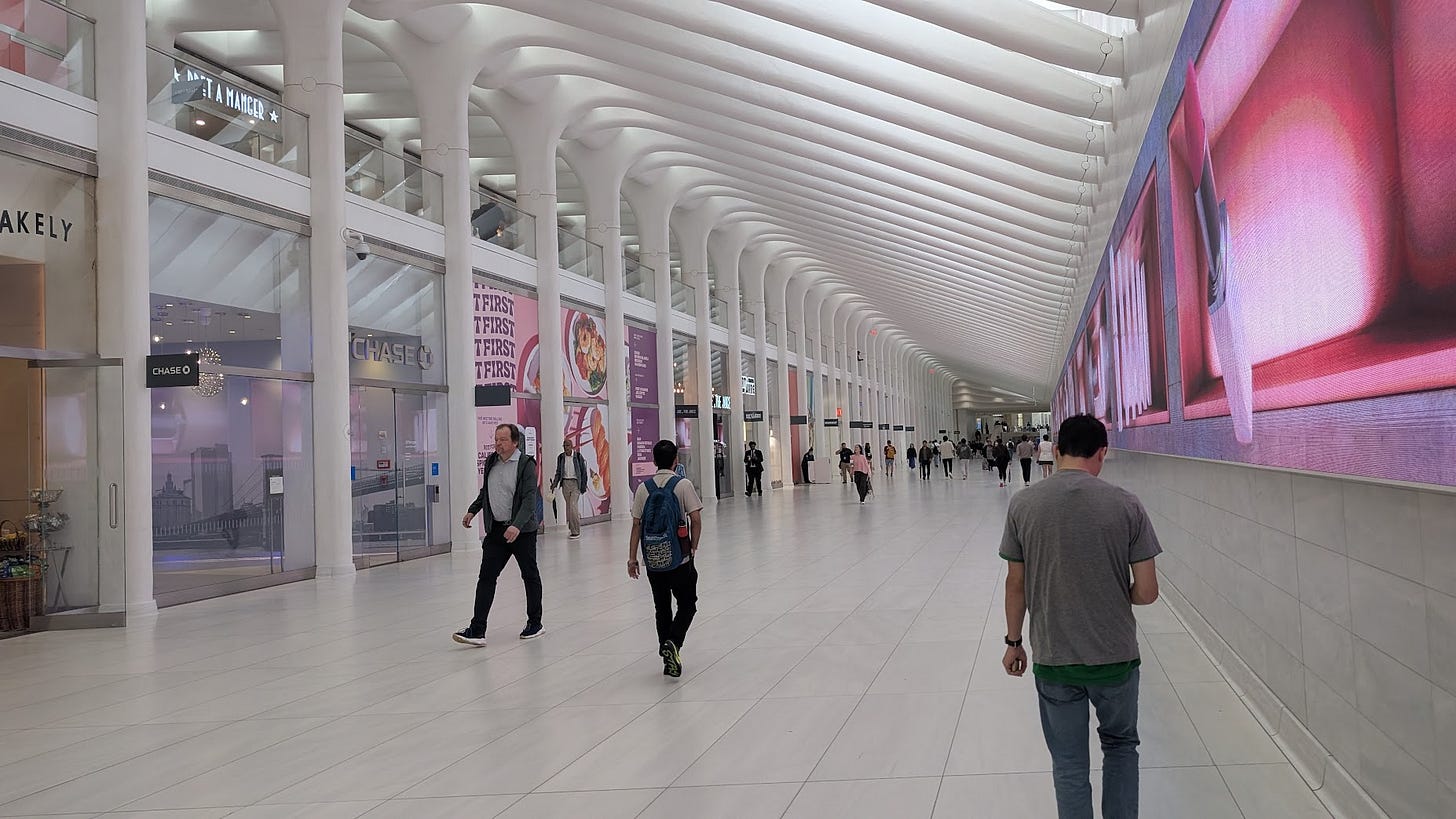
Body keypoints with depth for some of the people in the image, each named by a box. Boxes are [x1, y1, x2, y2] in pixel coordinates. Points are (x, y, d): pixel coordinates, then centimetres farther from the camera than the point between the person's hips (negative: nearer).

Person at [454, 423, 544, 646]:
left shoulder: (526, 464, -12)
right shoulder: (491, 461, 8)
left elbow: (530, 499, -20)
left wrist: (517, 525, -32)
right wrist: (473, 510, 17)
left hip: (522, 530, -5)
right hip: (496, 529, 5)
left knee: (530, 576, 9)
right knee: (486, 577, -4)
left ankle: (535, 624, 24)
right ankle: (477, 630, -8)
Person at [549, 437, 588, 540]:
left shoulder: (578, 456, -3)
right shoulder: (561, 457, 7)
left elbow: (583, 471, 0)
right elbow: (558, 472, 12)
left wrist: (583, 485, -3)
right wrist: (554, 483, -1)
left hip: (575, 483, -4)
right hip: (565, 483, 4)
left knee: (573, 506, -14)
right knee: (568, 507, 6)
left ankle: (576, 532, -9)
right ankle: (572, 530, 15)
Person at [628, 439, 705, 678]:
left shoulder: (644, 488, 2)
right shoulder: (683, 485, -6)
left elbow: (637, 524, 0)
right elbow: (696, 520, -9)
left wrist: (632, 558, 4)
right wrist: (693, 549, 3)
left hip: (653, 559, 3)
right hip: (679, 559, -3)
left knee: (662, 608, 14)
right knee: (687, 604, 10)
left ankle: (668, 658, 16)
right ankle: (673, 642, -14)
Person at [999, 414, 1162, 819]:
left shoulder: (1024, 504, -8)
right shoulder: (1126, 505, -11)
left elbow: (1016, 584, -2)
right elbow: (1147, 592, -9)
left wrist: (1013, 641, 12)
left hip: (1053, 659, 0)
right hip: (1115, 656, 0)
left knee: (1069, 765, 13)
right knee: (1120, 745, 24)